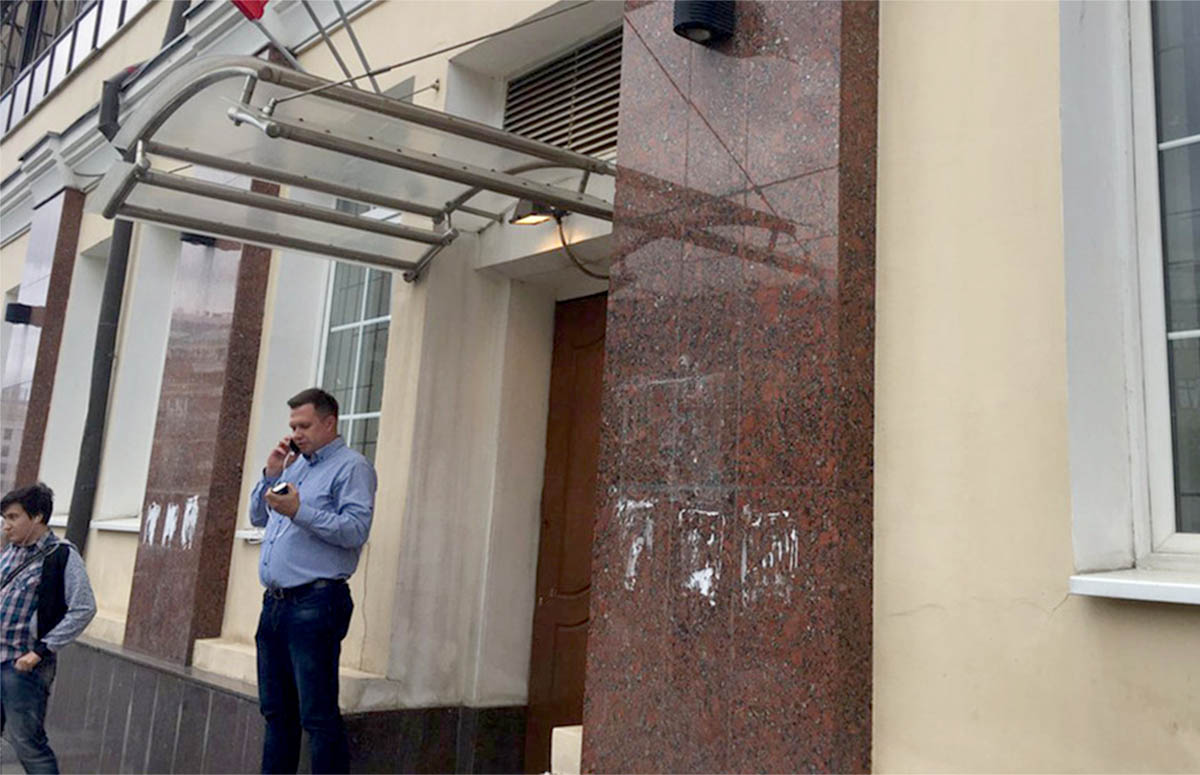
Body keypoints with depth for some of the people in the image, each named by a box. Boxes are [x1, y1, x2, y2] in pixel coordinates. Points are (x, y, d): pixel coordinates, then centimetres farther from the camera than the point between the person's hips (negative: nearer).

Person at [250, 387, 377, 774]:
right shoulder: (293, 465, 21)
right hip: (275, 602, 8)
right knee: (276, 710, 17)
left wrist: (299, 511, -22)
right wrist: (270, 475, 9)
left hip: (315, 604, -8)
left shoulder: (351, 467, -4)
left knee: (318, 715, -5)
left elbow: (355, 530, -16)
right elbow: (257, 517, 22)